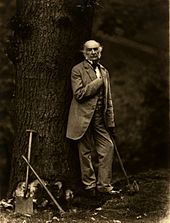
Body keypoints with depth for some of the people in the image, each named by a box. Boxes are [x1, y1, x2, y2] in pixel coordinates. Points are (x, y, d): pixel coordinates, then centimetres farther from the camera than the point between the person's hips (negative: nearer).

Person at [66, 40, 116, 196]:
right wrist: (98, 82, -14)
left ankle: (104, 184, 4)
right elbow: (79, 94, -14)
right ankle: (89, 184, 12)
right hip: (84, 118, -5)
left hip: (100, 119, 5)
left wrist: (111, 122, 12)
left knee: (108, 147, -3)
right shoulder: (78, 70, -3)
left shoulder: (104, 72, 16)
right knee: (85, 152, 1)